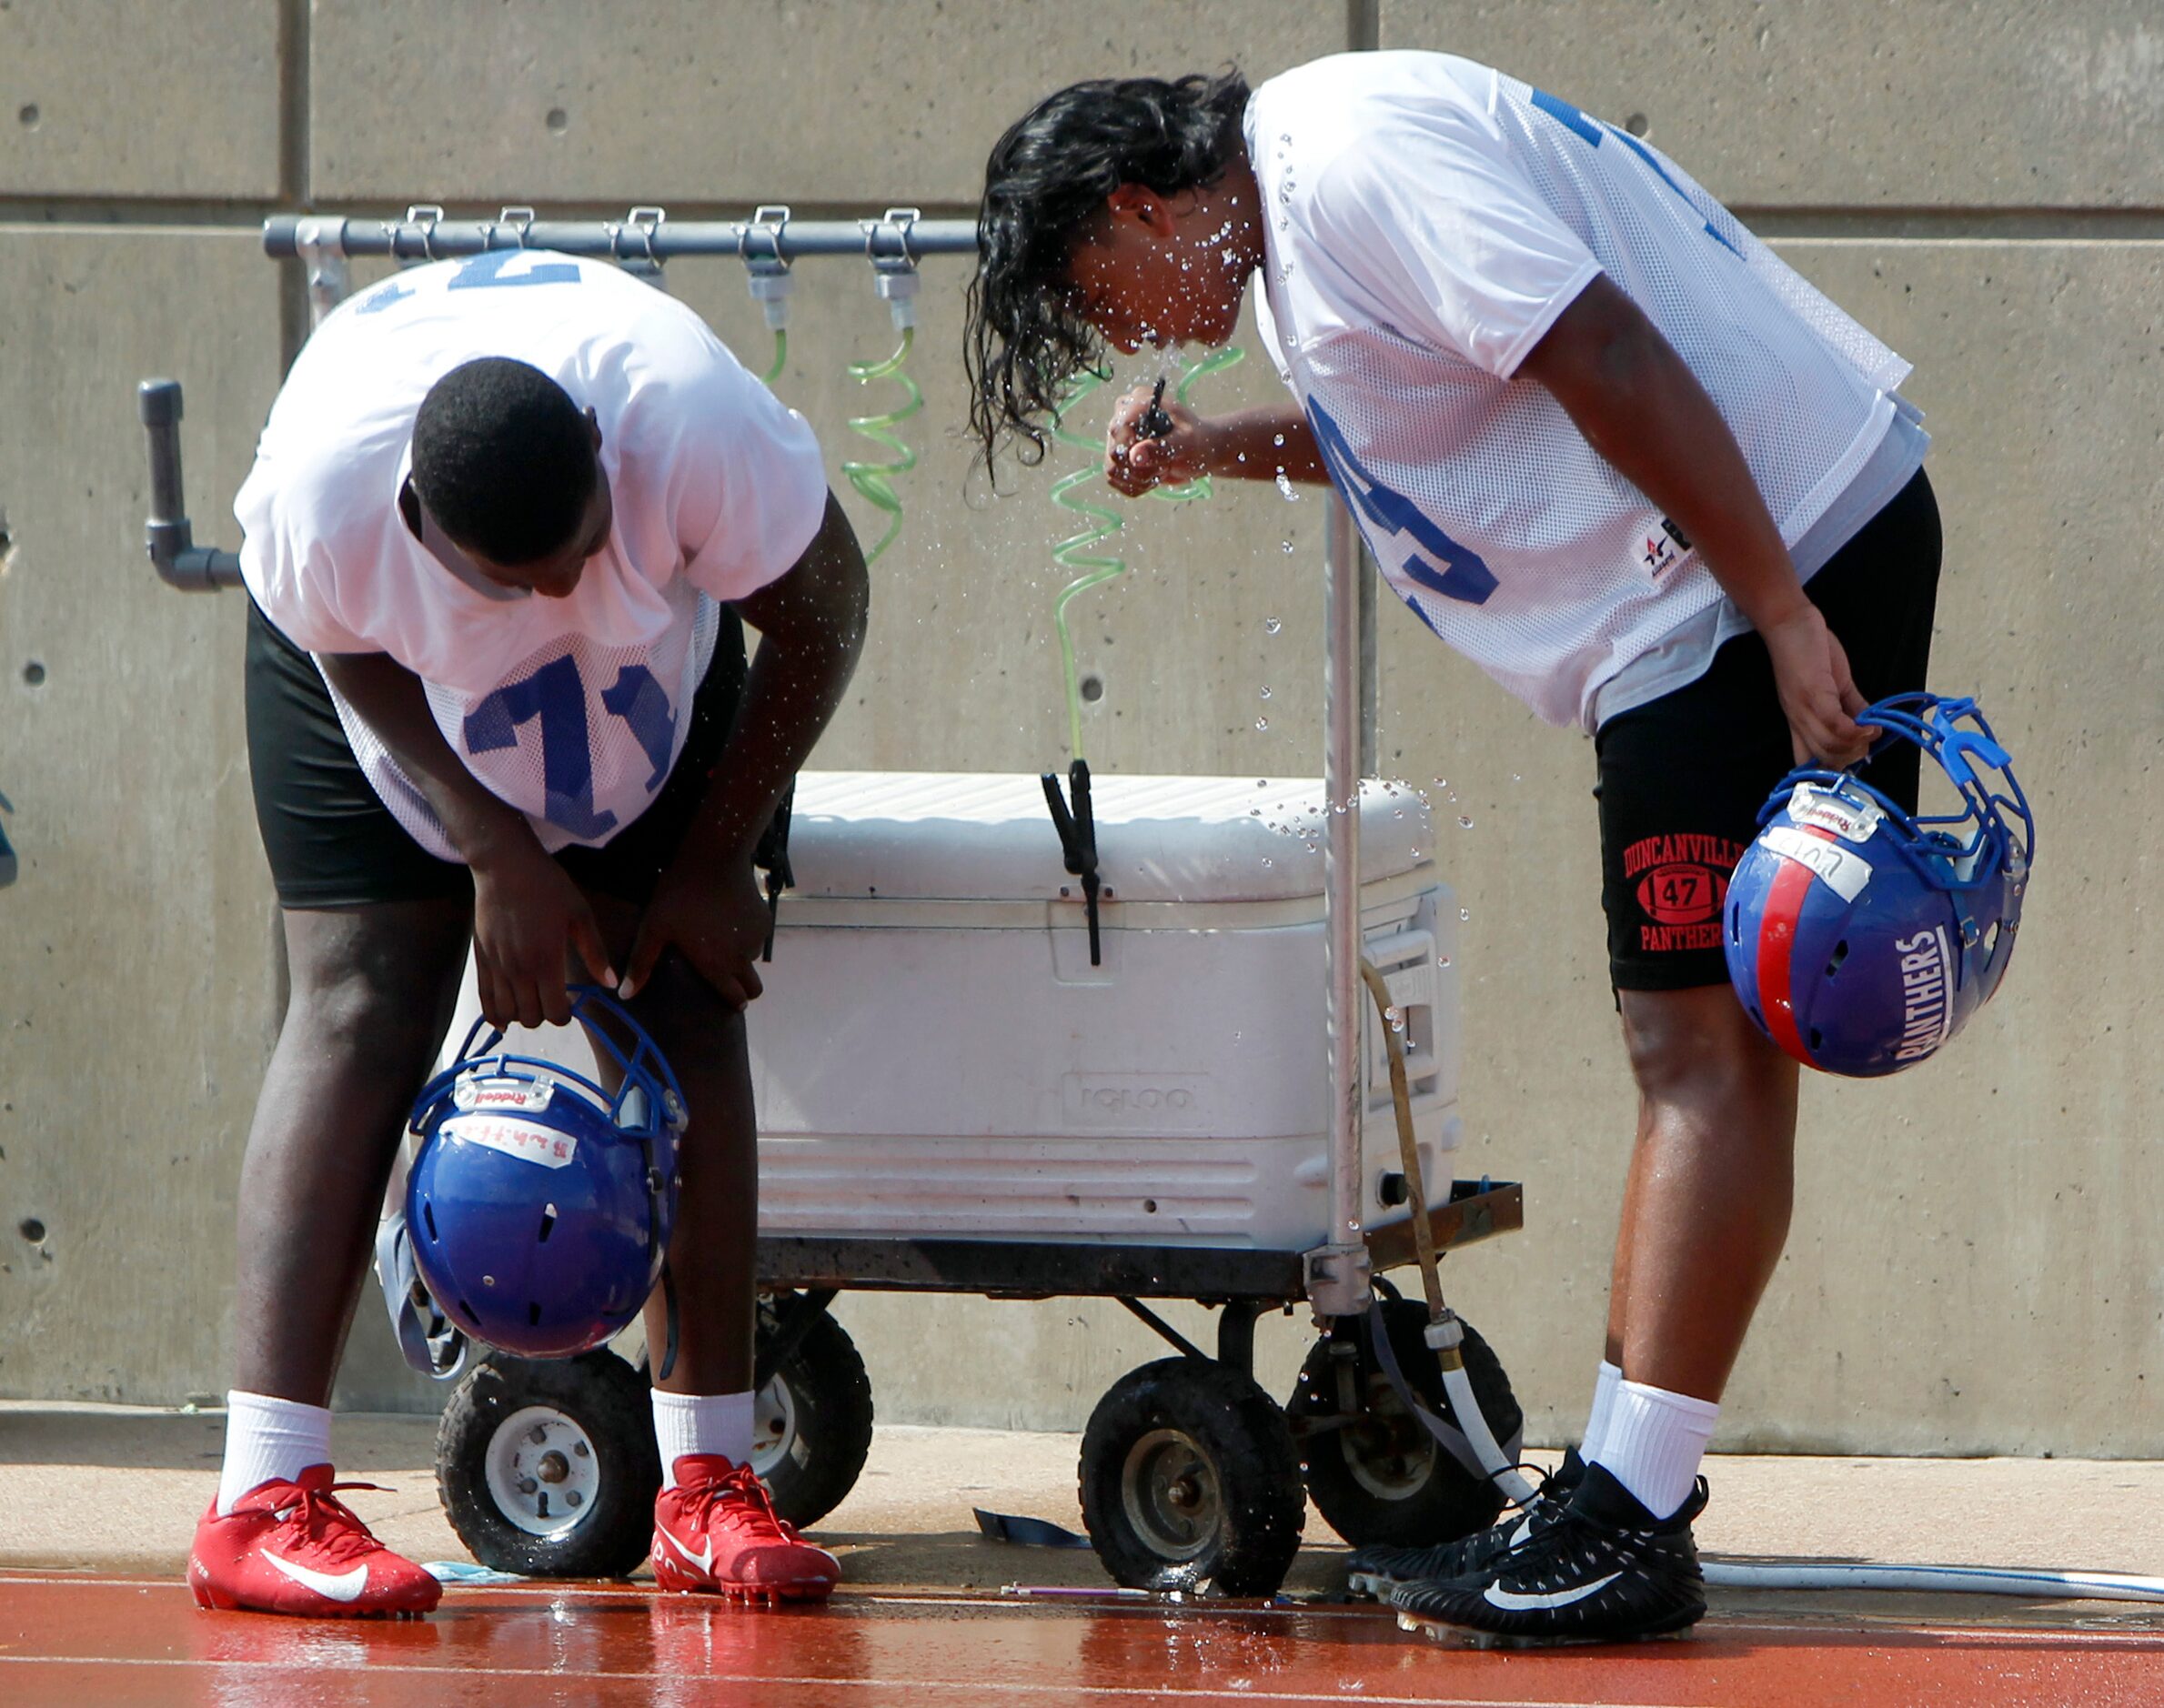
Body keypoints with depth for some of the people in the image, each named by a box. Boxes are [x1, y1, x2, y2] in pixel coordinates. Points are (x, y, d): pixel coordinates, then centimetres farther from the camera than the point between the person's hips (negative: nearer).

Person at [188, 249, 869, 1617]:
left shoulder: (699, 427, -39)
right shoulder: (319, 495, -39)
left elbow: (824, 610, -20)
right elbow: (354, 664, -16)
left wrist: (713, 862, -13)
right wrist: (499, 856, -21)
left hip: (652, 656, 2)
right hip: (406, 692, -2)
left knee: (690, 1003, -10)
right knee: (362, 1002, -15)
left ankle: (711, 1484, -5)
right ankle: (264, 1502, -22)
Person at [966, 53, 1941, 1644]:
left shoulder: (1350, 158, -15)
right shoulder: (1303, 189, 18)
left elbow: (1606, 358, -23)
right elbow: (1422, 419, 35)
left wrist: (1784, 623, -25)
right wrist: (1218, 447, 20)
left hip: (1784, 545, -11)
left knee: (1705, 1045, -13)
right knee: (1710, 1041, 12)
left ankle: (1627, 1527, -16)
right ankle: (1633, 1487, 17)